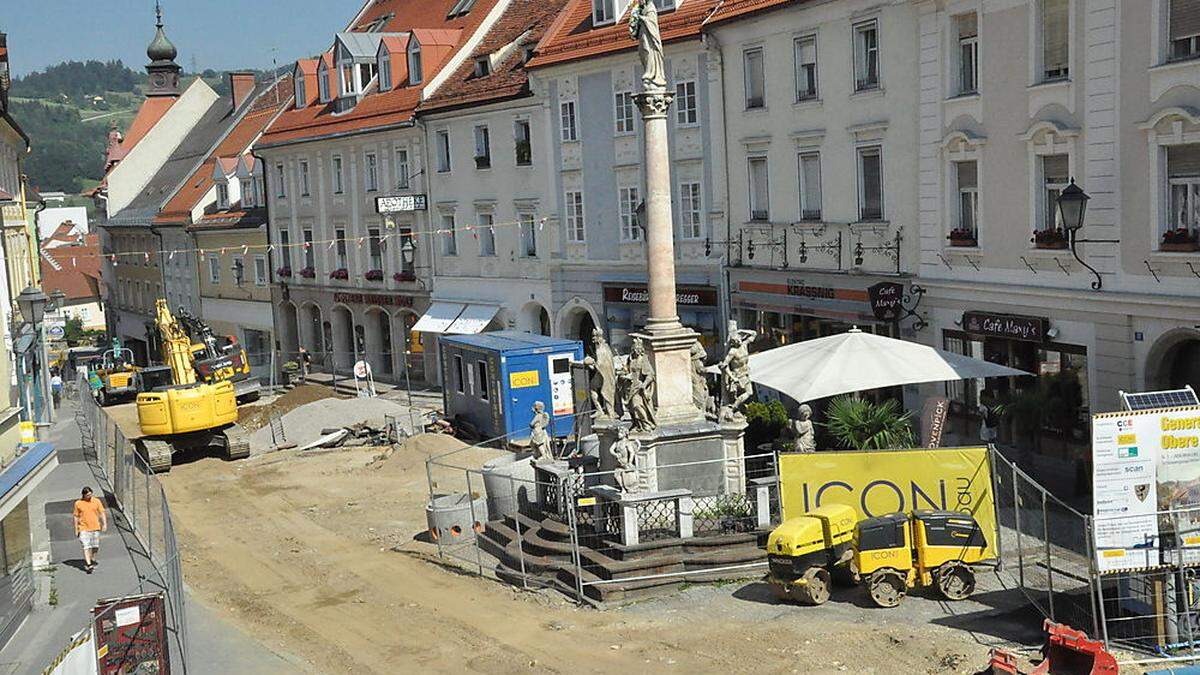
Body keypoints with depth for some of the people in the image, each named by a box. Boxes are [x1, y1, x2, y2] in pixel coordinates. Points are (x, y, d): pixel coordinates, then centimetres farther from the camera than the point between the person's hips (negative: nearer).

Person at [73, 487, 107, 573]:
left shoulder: (96, 501, 3)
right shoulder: (78, 503, 0)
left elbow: (102, 513, 5)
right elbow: (76, 517, 7)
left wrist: (105, 524, -6)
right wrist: (76, 530, 7)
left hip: (95, 528, 2)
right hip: (84, 528, -2)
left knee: (95, 547, 9)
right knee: (86, 547, -12)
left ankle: (92, 561, 29)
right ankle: (88, 565, -19)